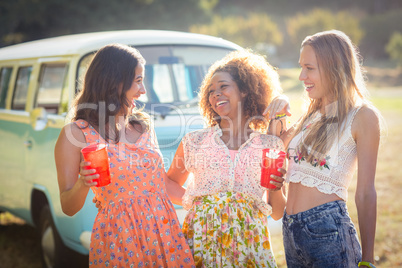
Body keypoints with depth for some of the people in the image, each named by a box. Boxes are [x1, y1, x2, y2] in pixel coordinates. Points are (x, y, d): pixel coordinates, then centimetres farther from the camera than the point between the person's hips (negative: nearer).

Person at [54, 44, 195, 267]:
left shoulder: (144, 126, 11)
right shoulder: (76, 134, -7)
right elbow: (68, 208, -6)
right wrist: (83, 184, -25)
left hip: (165, 234, 5)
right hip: (119, 240, -5)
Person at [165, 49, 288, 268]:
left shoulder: (270, 146, 6)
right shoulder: (195, 142, 7)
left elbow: (277, 213, 10)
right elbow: (169, 182, 20)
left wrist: (275, 188, -8)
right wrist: (188, 200, 3)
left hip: (249, 241, 0)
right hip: (202, 239, 0)